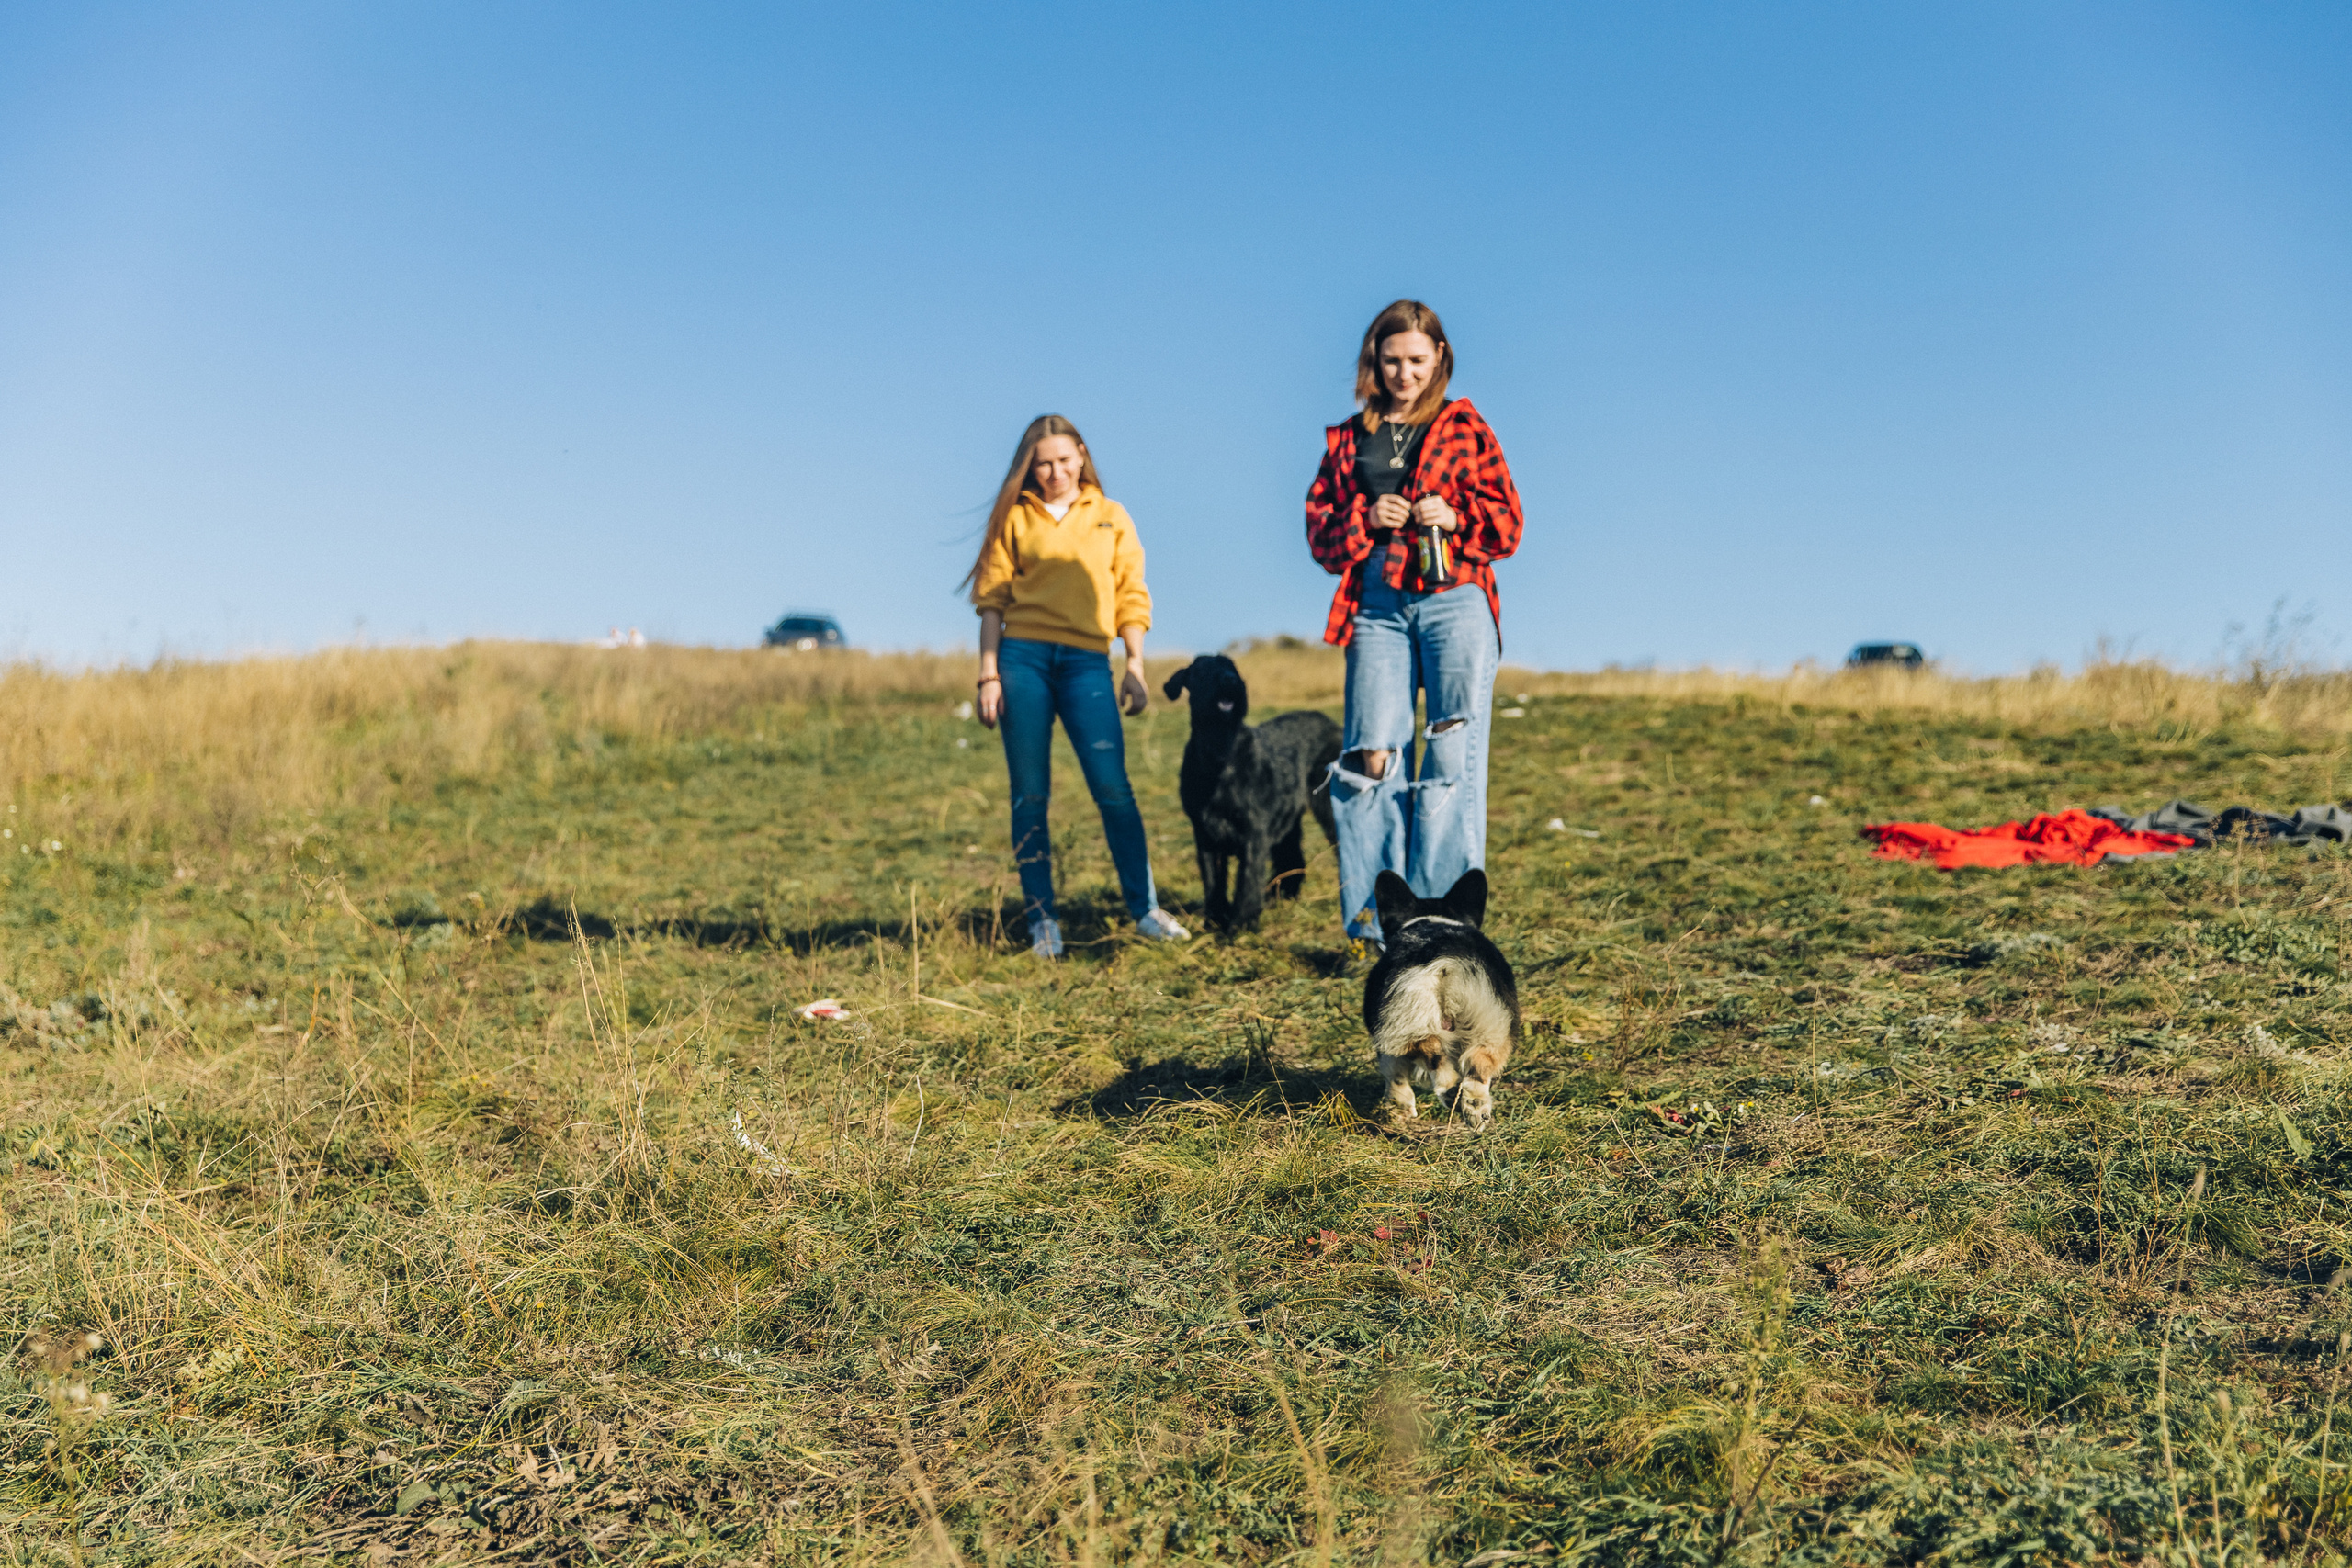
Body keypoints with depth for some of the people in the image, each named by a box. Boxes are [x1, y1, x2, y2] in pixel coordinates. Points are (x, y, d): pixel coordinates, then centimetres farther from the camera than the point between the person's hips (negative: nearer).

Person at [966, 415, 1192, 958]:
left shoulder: (1111, 517, 13)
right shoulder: (1015, 517, 10)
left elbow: (1131, 596, 10)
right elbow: (991, 598, 7)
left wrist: (1136, 666, 0)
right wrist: (989, 674, -1)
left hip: (1086, 662, 0)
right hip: (1022, 657, 0)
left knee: (1113, 787, -9)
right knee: (1030, 794, 1)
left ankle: (1145, 907, 2)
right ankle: (1042, 919, 7)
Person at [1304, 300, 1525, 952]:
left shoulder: (1465, 429, 12)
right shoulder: (1347, 440, 19)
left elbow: (1508, 525, 9)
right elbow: (1320, 532, 15)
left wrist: (1456, 517, -10)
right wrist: (1365, 520, -5)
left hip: (1455, 601, -2)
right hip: (1377, 608, 2)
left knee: (1452, 754, -10)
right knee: (1371, 756, -9)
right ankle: (1374, 923, -3)